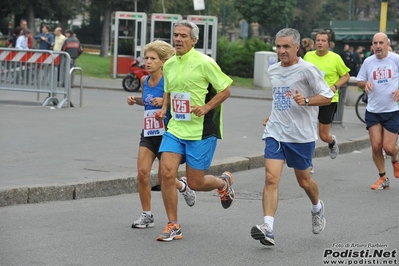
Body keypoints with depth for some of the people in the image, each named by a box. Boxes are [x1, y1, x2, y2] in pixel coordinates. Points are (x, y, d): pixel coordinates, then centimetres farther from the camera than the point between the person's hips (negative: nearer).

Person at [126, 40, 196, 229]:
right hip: (148, 133, 5)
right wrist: (136, 100, 4)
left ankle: (182, 185, 40)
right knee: (142, 173, -10)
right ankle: (147, 215, 3)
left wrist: (166, 102, -25)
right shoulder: (145, 80, 4)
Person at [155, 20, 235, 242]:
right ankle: (173, 226, 2)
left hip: (201, 131, -5)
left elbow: (225, 90, -6)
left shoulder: (204, 63, -11)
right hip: (175, 129, 5)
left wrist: (206, 108, -18)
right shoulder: (169, 65, 8)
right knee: (167, 173, -10)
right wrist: (164, 109, 6)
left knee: (195, 183, 0)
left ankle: (224, 182, 35)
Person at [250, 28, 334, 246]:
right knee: (271, 178, -13)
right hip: (275, 132, 4)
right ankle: (268, 229, -21)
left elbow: (327, 96, -10)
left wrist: (306, 101, -25)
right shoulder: (273, 70, 9)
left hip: (302, 135, -4)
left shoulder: (307, 69, -10)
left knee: (304, 180, 12)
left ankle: (317, 208, 46)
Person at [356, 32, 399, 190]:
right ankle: (383, 178, 15)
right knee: (376, 146, -1)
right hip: (373, 111, 3)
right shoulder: (368, 62, 3)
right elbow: (359, 82, 13)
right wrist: (365, 84, -10)